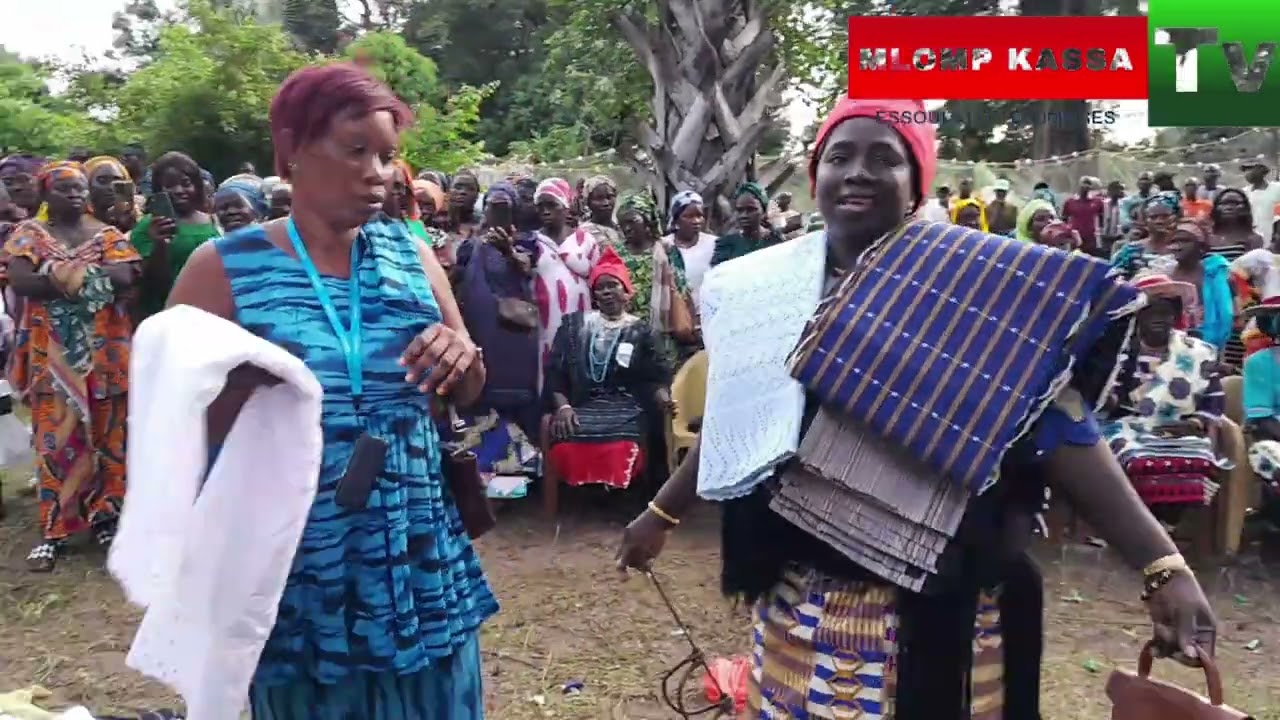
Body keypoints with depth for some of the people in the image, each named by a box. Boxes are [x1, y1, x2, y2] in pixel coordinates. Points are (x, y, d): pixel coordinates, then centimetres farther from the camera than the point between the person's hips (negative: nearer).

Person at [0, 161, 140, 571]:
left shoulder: (108, 235, 6)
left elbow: (125, 277, -10)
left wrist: (59, 273, -10)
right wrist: (93, 276, -14)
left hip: (105, 350, 1)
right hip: (53, 353, -1)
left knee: (107, 433, 6)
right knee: (56, 435, 1)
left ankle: (104, 516, 17)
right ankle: (54, 529, 7)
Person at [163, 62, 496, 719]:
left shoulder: (412, 254, 2)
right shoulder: (223, 268, -6)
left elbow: (469, 395, 9)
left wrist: (463, 357, -13)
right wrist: (242, 389, -24)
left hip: (423, 562, 3)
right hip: (297, 571, -2)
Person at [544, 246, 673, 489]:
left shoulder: (642, 331, 17)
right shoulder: (574, 325, 17)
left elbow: (658, 375, 9)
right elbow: (555, 372, 10)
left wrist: (662, 396, -15)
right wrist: (562, 406, -9)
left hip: (627, 410, 0)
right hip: (582, 406, 1)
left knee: (623, 449, -35)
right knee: (567, 446, -34)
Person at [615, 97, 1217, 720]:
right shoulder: (767, 289, 2)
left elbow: (1061, 428, -12)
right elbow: (734, 422, 13)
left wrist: (1163, 566, -19)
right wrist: (661, 514, 19)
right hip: (798, 595, 4)